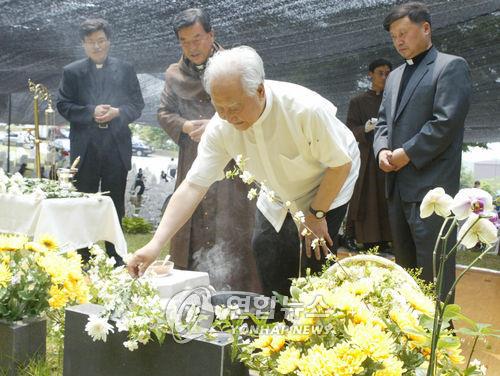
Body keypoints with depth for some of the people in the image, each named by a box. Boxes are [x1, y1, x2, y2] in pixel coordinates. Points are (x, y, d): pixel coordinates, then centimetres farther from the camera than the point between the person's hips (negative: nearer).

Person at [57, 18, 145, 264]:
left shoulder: (125, 70, 8)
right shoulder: (72, 71, 6)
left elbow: (137, 105, 6)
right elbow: (63, 105, 0)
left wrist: (117, 112, -13)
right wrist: (91, 112, -14)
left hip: (117, 147, 1)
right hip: (85, 148, 0)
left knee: (115, 205, 8)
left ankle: (115, 259, 19)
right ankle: (83, 260, 16)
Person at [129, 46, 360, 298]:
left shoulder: (306, 109, -37)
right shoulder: (220, 127, -24)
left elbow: (341, 164, -24)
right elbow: (193, 186, -24)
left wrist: (316, 214, -16)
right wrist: (155, 244, -31)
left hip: (325, 190, -4)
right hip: (279, 195, 4)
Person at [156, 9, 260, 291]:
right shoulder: (174, 75, 13)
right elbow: (165, 113, 15)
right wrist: (186, 126, -5)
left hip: (232, 162, -3)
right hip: (192, 166, 4)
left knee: (233, 233, -4)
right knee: (192, 232, 5)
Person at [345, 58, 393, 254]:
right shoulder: (357, 102, 6)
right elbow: (351, 131, -1)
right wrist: (365, 129, -21)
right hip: (368, 160, -2)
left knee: (388, 203, 1)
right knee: (369, 202, -5)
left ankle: (385, 242, 8)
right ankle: (369, 244, 0)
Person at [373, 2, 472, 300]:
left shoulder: (451, 66, -3)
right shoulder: (395, 76, 21)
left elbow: (446, 122, -14)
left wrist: (407, 154, -13)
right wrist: (382, 149, 0)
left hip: (431, 186, -8)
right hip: (398, 185, 8)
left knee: (434, 273, -4)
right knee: (405, 266, 15)